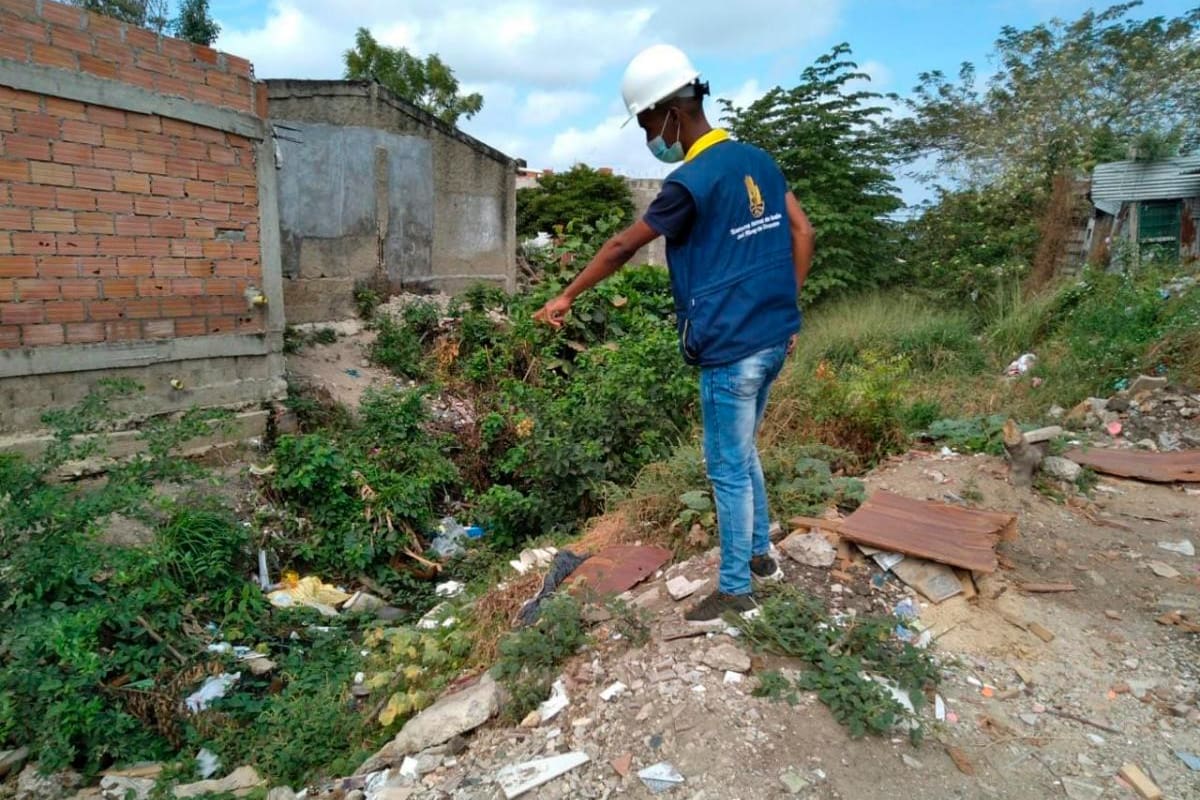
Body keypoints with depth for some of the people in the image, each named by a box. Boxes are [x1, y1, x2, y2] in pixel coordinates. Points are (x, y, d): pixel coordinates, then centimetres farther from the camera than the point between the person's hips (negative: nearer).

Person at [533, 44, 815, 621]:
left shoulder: (692, 181, -15)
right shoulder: (758, 160, 8)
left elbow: (622, 248, -9)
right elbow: (803, 233, 10)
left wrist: (566, 298, 2)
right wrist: (785, 310, 15)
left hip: (731, 348, -8)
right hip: (772, 338, 8)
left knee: (728, 470, 5)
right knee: (742, 453, 23)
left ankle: (735, 589, 19)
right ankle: (760, 553, 37)